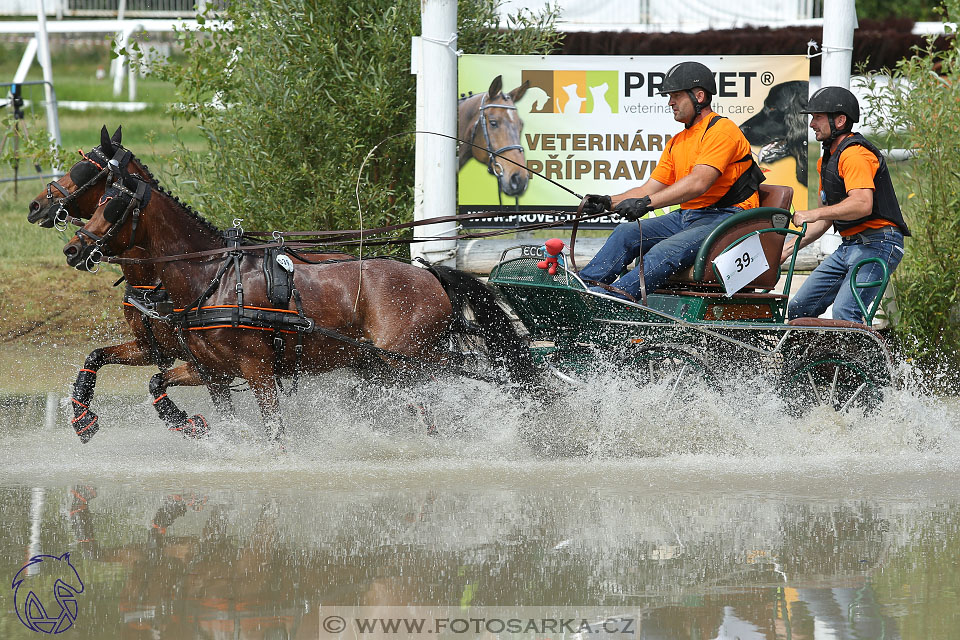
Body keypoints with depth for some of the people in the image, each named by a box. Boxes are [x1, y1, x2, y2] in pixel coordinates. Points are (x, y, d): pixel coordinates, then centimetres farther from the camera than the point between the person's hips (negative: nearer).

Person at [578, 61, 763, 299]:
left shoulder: (721, 130, -10)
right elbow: (650, 188, 15)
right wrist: (609, 203, -3)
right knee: (626, 233, -7)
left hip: (725, 218, -9)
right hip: (687, 216, 9)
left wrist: (646, 203, -31)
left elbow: (698, 184, -23)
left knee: (666, 251, -31)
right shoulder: (677, 143, 19)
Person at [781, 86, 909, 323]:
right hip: (849, 246, 11)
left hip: (877, 244, -11)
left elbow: (862, 204, -30)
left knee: (844, 314, -26)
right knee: (799, 309, 7)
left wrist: (814, 214, -30)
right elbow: (827, 217, 25)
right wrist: (791, 246, 17)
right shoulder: (827, 159, 19)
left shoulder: (855, 155, -14)